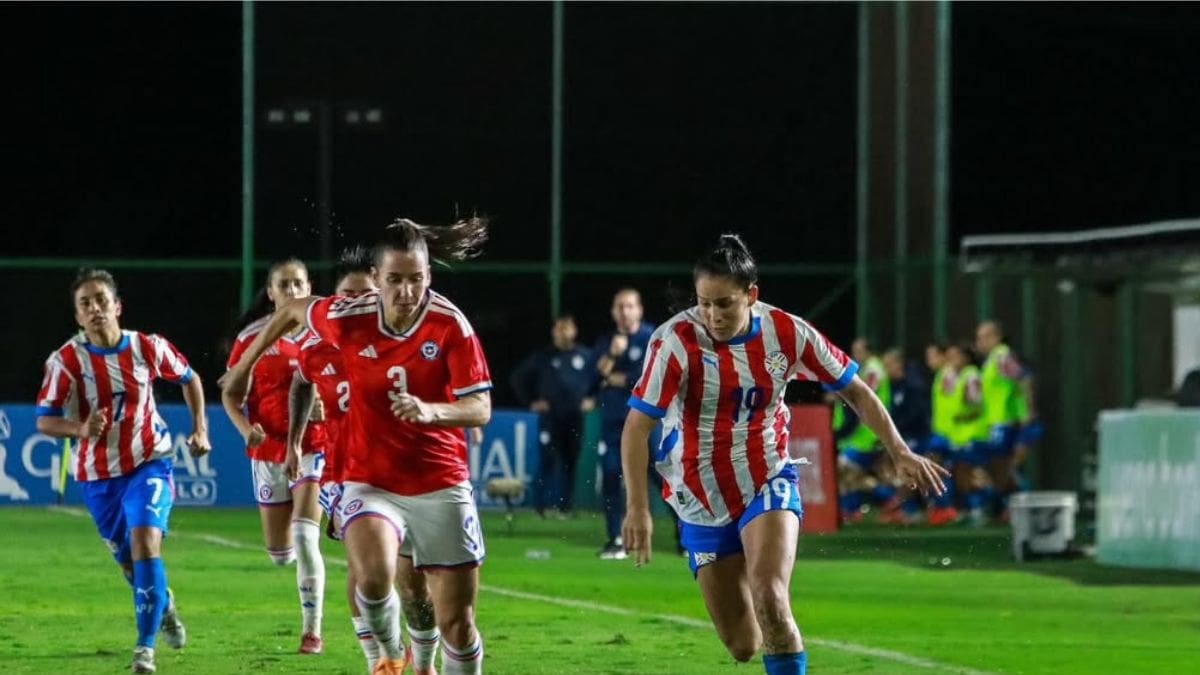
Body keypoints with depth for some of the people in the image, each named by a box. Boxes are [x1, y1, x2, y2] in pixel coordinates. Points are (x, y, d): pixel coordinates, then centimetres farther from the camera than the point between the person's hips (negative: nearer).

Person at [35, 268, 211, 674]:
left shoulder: (148, 348, -9)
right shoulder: (66, 361, -13)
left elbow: (189, 379, 11)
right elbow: (44, 420, -13)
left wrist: (200, 429, 4)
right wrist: (82, 429, -32)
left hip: (149, 463, -1)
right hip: (98, 475, 2)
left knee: (145, 542, -22)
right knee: (128, 560, 14)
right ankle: (163, 604, 48)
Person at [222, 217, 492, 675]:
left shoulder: (450, 325, -13)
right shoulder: (349, 318, -10)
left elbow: (480, 409, -16)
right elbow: (292, 312, 11)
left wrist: (430, 411, -35)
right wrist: (244, 366, 19)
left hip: (441, 486, 0)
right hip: (369, 480, 0)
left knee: (457, 621, 2)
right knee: (373, 575, -29)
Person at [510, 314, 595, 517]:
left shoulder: (585, 356, 7)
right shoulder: (542, 357, 4)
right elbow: (518, 377, 12)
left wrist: (591, 399, 6)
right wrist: (531, 402, 5)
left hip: (575, 418, 2)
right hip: (550, 417, -2)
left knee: (570, 461, 4)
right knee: (548, 460, -9)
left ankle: (565, 505, 11)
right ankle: (540, 505, -4)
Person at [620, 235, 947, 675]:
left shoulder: (786, 333, -9)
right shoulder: (677, 342, -17)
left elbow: (854, 390, 4)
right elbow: (637, 426, -18)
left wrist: (899, 452, -3)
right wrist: (637, 508, -26)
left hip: (769, 485, 0)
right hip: (702, 502, 0)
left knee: (770, 599, -27)